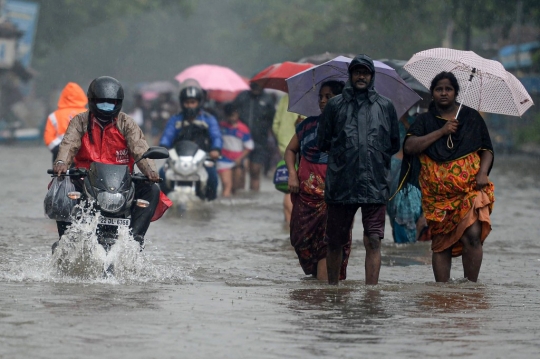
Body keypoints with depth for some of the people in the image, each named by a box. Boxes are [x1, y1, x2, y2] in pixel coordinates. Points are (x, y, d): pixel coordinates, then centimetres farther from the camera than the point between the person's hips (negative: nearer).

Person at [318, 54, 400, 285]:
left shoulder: (385, 107, 11)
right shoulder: (335, 105, 9)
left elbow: (394, 145, 16)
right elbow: (323, 143, 12)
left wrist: (375, 154, 8)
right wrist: (343, 153, 8)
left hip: (375, 185, 0)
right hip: (341, 185, 0)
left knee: (373, 241, -9)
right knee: (335, 242, 8)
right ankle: (332, 288, 22)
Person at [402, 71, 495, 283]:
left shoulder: (472, 117, 12)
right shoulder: (425, 121, 11)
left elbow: (487, 150, 12)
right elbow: (409, 147, -5)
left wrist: (483, 172, -7)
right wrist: (441, 132, -8)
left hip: (470, 190, -1)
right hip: (437, 194, 1)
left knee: (472, 235, -20)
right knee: (441, 243, 2)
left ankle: (471, 285, -13)